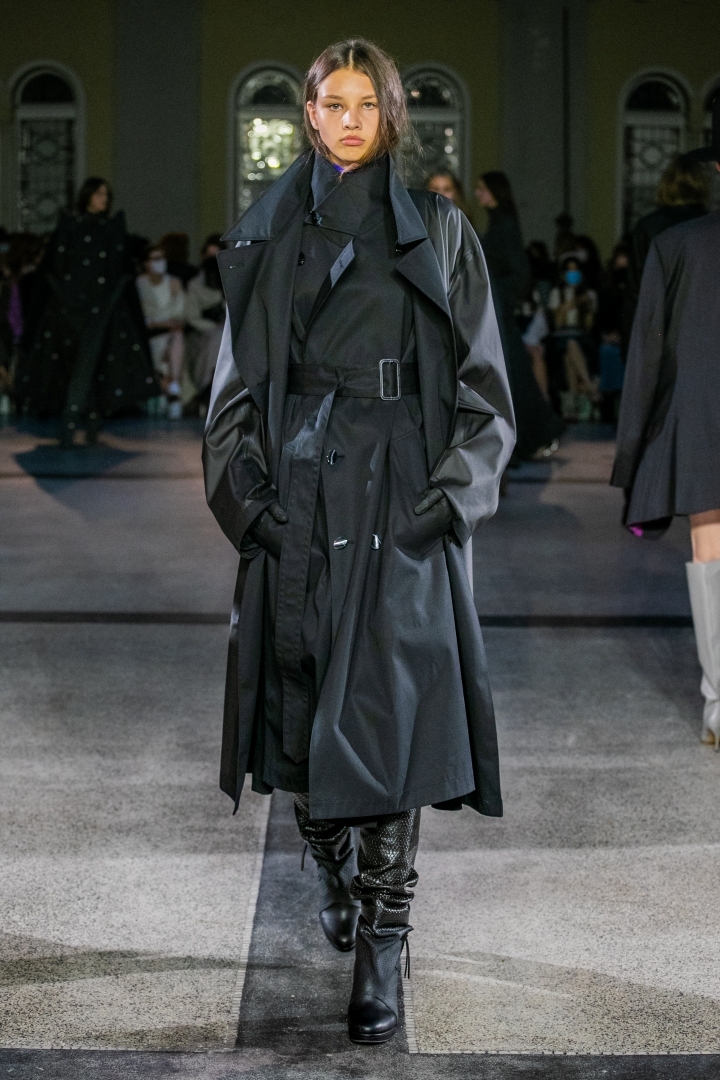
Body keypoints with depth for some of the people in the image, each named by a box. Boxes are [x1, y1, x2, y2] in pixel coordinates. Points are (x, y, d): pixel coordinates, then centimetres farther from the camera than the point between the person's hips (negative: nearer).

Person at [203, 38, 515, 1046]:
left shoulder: (438, 231, 5)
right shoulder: (269, 234, 11)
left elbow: (482, 384, 4)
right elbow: (238, 378, 12)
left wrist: (453, 491, -8)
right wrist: (244, 489, 0)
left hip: (400, 496, -2)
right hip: (298, 493, 3)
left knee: (386, 710, -9)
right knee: (302, 691, 4)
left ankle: (380, 949, -6)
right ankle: (333, 873, 27)